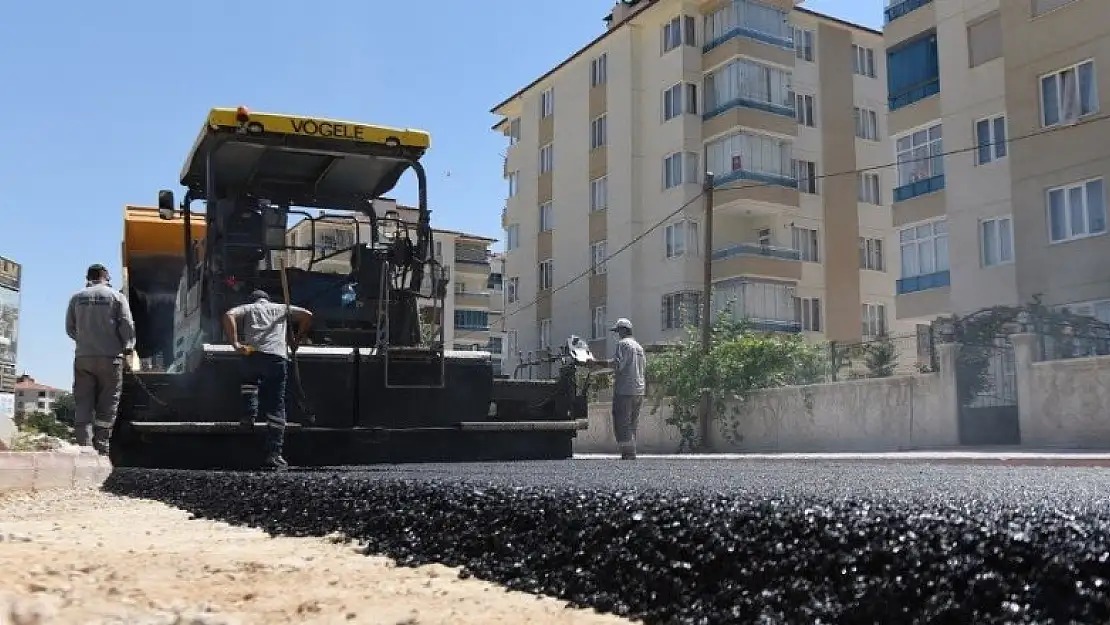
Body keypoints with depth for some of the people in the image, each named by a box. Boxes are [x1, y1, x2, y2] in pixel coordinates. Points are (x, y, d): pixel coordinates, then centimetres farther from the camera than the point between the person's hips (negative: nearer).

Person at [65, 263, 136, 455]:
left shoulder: (77, 297, 9)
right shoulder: (116, 296, 1)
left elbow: (70, 328, 12)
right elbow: (127, 325, -5)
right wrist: (128, 347, 9)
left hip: (83, 357, 2)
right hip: (110, 357, -2)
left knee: (83, 403, 4)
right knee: (107, 404, 2)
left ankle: (84, 446, -6)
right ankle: (100, 448, 0)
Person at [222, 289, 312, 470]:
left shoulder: (248, 308, 24)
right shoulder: (281, 308, 29)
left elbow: (229, 315, 4)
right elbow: (307, 315, 20)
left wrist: (235, 344, -1)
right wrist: (296, 340, 25)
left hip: (254, 355, 0)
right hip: (278, 357, 0)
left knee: (251, 383, 31)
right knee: (276, 408, 0)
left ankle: (250, 414, 2)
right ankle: (274, 455, -6)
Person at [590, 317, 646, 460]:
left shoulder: (623, 343, -7)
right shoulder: (639, 346, 20)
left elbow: (617, 364, -20)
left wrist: (597, 363, -17)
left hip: (625, 390, -9)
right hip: (639, 390, 9)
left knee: (622, 424, -8)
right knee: (632, 426, 14)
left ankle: (627, 455, -13)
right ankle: (631, 455, 15)